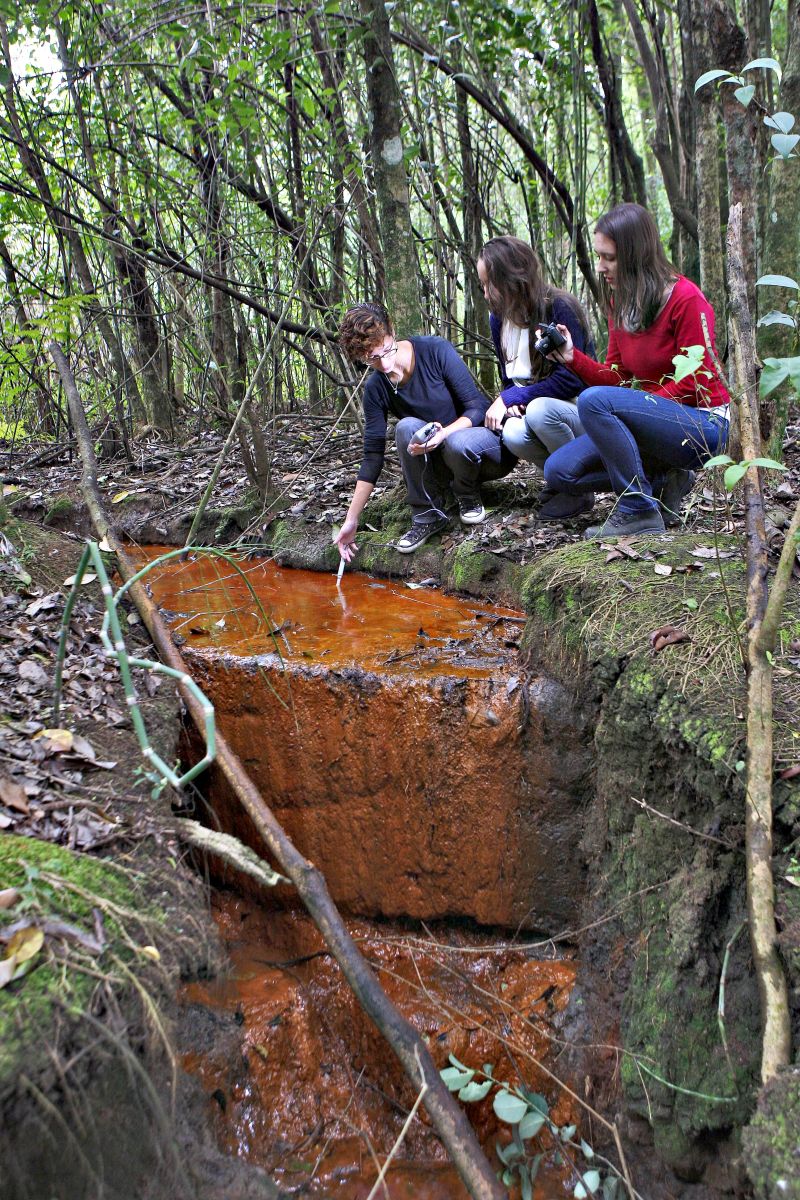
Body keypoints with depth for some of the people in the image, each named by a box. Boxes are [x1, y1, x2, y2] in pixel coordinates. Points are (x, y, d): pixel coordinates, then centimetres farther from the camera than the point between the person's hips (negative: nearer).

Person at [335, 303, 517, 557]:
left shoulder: (436, 351, -18)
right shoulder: (376, 389, -7)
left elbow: (477, 408, -16)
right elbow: (372, 456, -6)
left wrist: (444, 432, -37)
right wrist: (351, 520, -10)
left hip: (491, 446, -3)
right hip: (444, 462, 4)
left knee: (458, 442, -38)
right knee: (407, 427, -27)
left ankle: (468, 497, -5)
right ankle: (427, 515, -14)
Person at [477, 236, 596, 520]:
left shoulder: (560, 308, -18)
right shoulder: (498, 317, 2)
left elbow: (570, 379, -21)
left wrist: (509, 398, -20)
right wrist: (509, 402, -13)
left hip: (578, 410, -5)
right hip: (531, 409, 5)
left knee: (539, 410, -38)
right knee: (513, 435, -31)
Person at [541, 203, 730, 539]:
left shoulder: (684, 297, -14)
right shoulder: (619, 303, 7)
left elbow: (695, 383, -15)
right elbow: (615, 376, 6)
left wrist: (644, 406, -20)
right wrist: (573, 357, -8)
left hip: (701, 425, -8)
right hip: (654, 419, 8)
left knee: (594, 400, -30)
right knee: (560, 471, -4)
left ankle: (639, 512, -20)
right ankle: (663, 481, 4)